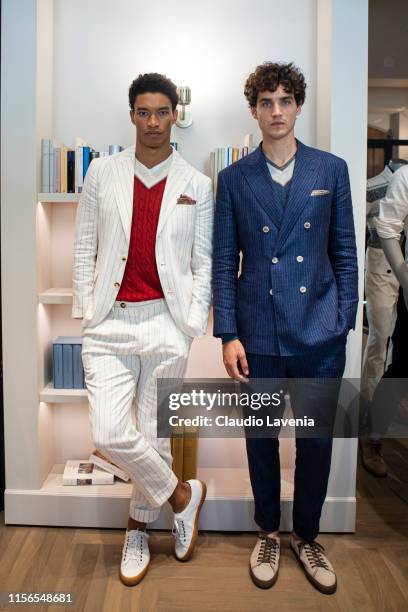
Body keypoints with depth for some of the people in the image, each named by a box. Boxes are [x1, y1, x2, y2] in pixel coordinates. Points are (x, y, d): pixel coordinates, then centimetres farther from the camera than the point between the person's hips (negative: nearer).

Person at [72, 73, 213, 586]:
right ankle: (182, 496, 20)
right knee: (109, 434, -8)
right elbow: (84, 247, 9)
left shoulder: (196, 185, 5)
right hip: (110, 322, 1)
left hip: (167, 321, 0)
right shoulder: (102, 172, 7)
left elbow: (204, 263, 5)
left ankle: (138, 527, 34)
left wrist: (192, 323, -3)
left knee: (154, 435, 7)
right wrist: (86, 309, 2)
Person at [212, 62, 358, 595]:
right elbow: (223, 262, 1)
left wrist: (343, 324, 0)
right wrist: (228, 335, -5)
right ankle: (268, 534, 37)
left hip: (319, 335, 1)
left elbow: (344, 253, 6)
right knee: (262, 438, 13)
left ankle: (307, 537, 36)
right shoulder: (234, 179, 3)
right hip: (258, 335, 0)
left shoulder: (331, 170, 4)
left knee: (317, 439, 11)